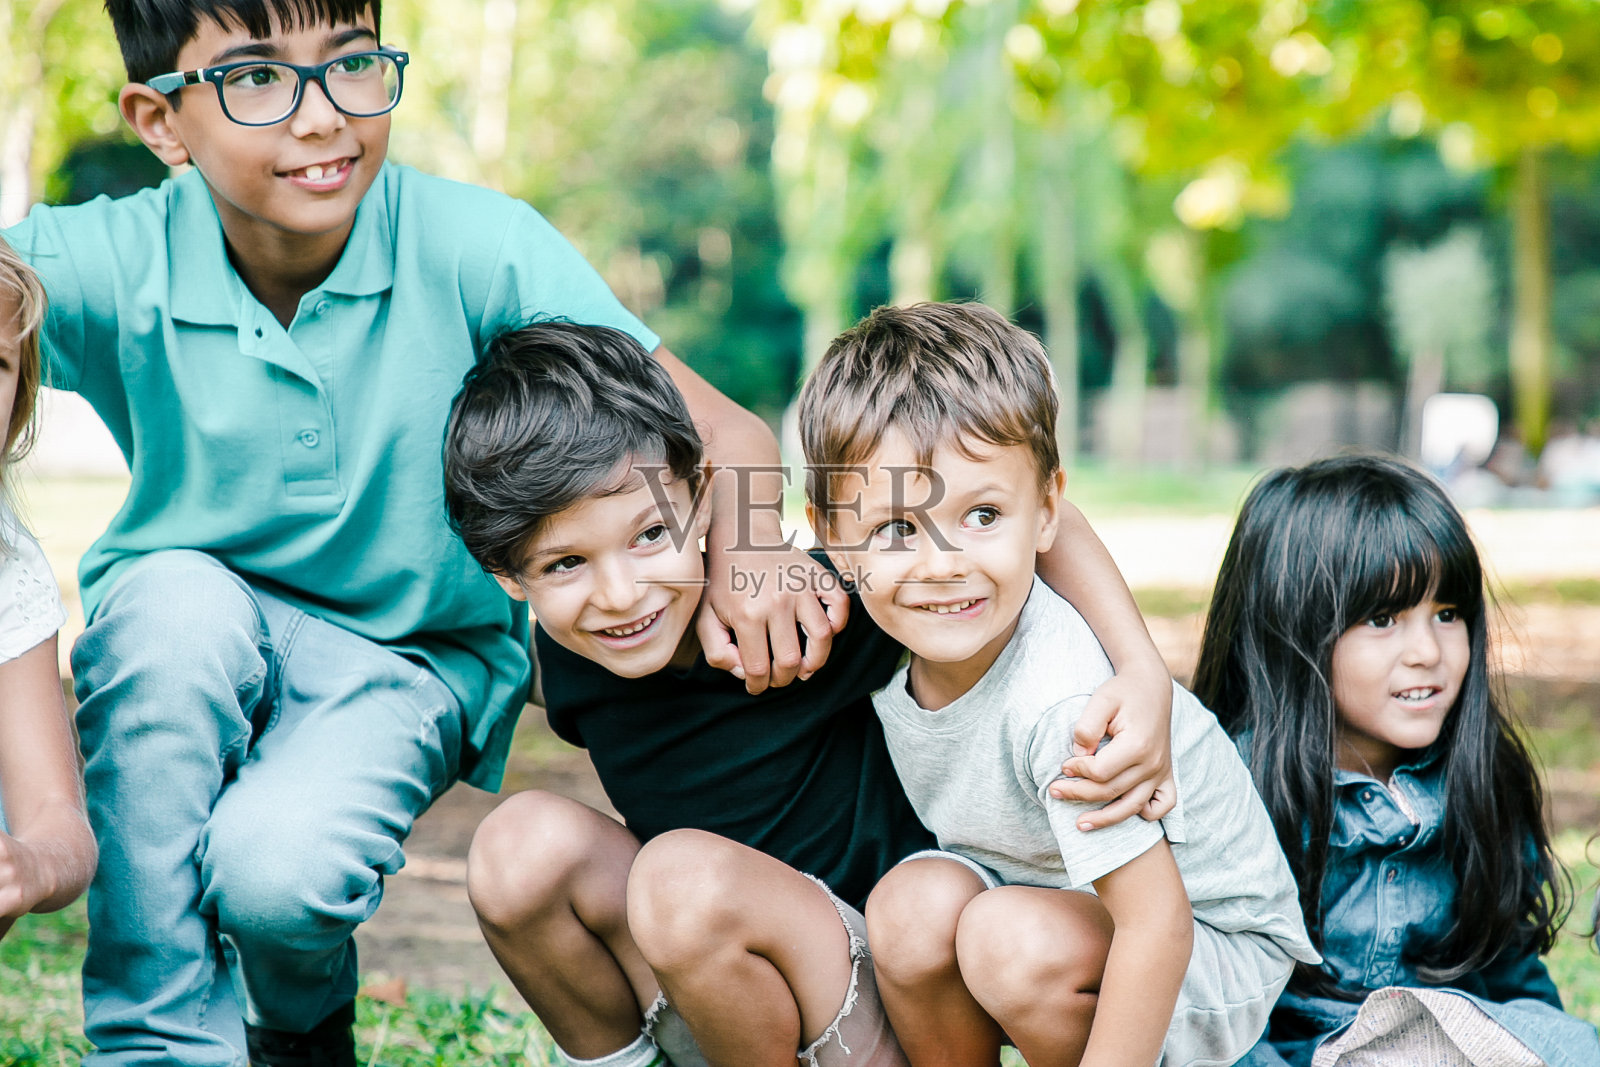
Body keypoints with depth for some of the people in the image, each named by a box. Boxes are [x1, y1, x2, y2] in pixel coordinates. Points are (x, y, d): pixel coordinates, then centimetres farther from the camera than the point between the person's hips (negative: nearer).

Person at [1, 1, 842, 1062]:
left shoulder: (478, 246, -20)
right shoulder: (109, 266, -18)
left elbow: (721, 428, -19)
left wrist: (745, 554, -40)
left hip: (413, 653, -1)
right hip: (187, 654, 1)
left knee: (279, 870, -28)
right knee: (175, 598, -33)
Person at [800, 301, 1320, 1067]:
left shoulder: (1063, 697, -34)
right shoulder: (887, 644, -13)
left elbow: (1158, 923, -32)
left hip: (1211, 948, -6)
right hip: (1046, 897, 6)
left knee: (1013, 941, -31)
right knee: (913, 901, -21)